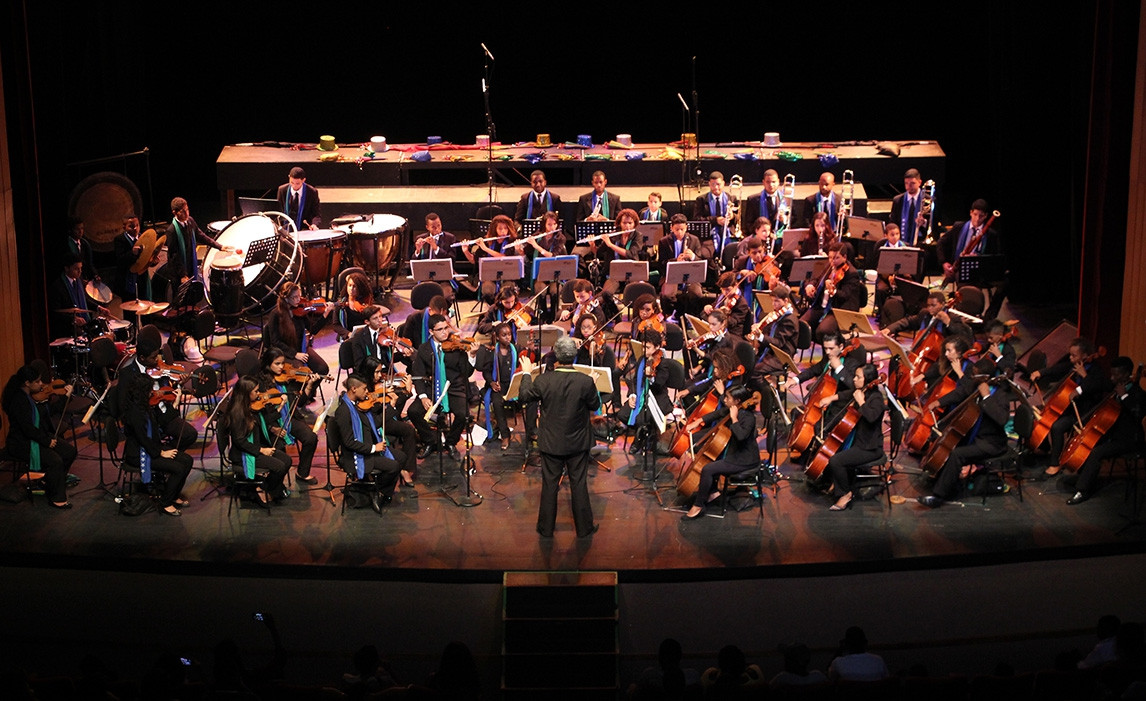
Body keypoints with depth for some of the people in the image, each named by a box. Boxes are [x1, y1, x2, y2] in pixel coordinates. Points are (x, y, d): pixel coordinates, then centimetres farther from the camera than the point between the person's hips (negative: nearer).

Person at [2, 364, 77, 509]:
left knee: (70, 451, -1)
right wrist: (47, 441, -17)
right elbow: (27, 428, -26)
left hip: (35, 437, 10)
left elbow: (40, 417, 18)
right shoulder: (18, 400, -22)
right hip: (21, 444, -10)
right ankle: (56, 498, -13)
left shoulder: (28, 397, 9)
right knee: (55, 460, -27)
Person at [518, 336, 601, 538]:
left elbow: (525, 395, 1)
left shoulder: (544, 381, -16)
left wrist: (526, 374, 15)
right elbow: (595, 405, -3)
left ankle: (546, 528, 23)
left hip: (551, 443, 0)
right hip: (578, 443, 0)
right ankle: (584, 528, 22)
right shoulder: (585, 382, -18)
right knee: (579, 485, 12)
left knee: (549, 485, 13)